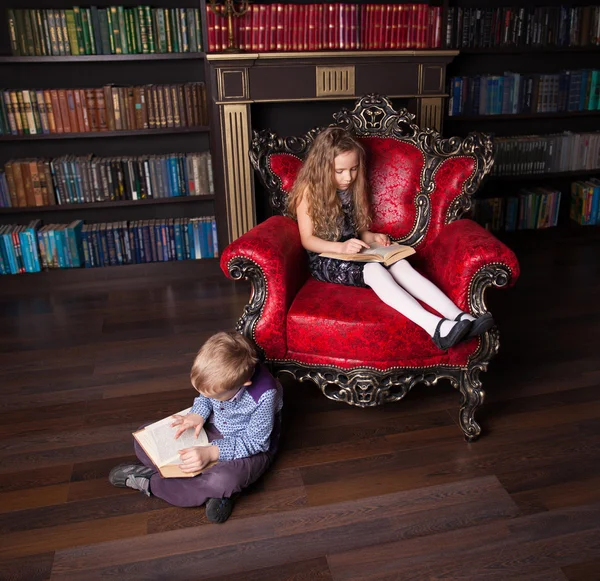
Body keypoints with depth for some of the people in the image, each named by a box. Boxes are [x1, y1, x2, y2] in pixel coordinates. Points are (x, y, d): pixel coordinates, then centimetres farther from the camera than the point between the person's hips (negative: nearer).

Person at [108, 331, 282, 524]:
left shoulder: (264, 395, -34)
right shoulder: (220, 374, -21)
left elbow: (256, 443, -22)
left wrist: (210, 452, -29)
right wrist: (197, 414, -17)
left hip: (250, 448, -6)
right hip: (213, 429, 6)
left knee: (223, 482, -39)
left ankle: (150, 481, -13)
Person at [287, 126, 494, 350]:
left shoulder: (353, 188, 11)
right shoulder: (309, 191, -8)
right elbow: (307, 240, -12)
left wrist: (370, 237, -6)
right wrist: (341, 247, -28)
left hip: (353, 253, 6)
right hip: (325, 259, -6)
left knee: (400, 264, -23)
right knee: (374, 270, -34)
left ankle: (459, 317, -37)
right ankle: (434, 326, -50)